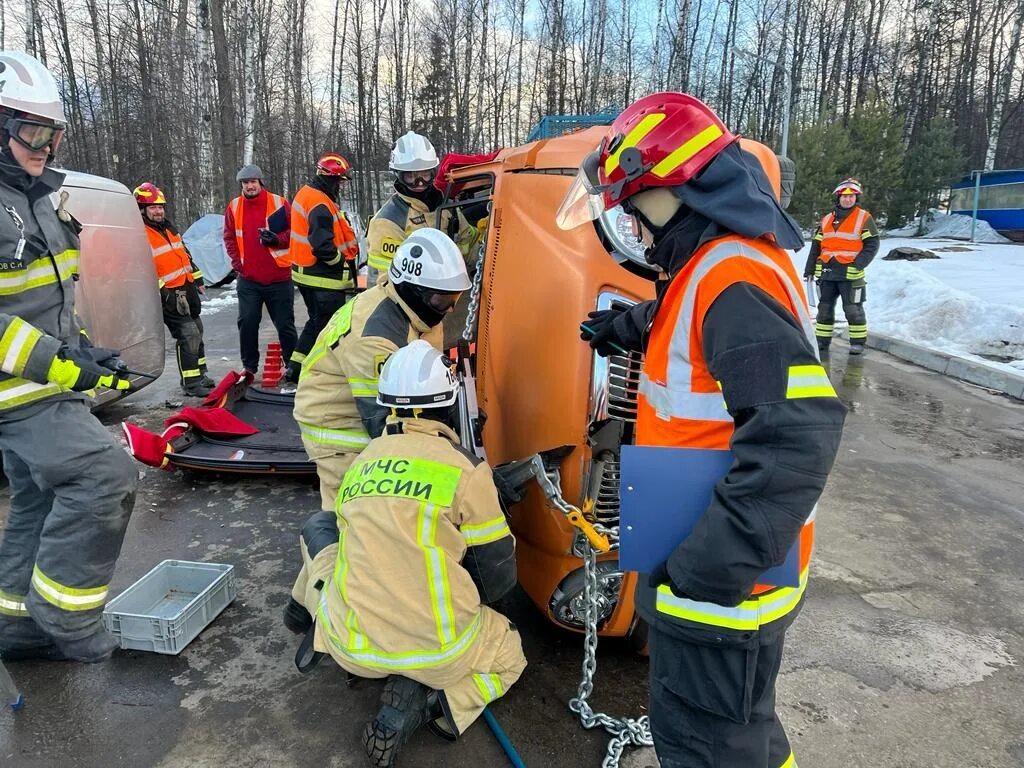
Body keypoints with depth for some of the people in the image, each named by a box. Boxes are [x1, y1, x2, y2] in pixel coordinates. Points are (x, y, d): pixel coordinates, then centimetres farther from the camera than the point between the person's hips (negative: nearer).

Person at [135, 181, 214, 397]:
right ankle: (191, 383, -6)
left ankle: (200, 374, 30)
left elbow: (185, 254, 24)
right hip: (169, 295, -9)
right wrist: (161, 293, -22)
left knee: (197, 331, 17)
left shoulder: (168, 227, 15)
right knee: (188, 335, -13)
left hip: (187, 288, 9)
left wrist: (197, 278, 22)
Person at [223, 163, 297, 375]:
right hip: (248, 279, 2)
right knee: (247, 323, 1)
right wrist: (237, 262, 4)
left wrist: (277, 239, -16)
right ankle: (249, 365, 14)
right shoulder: (234, 207, 6)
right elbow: (229, 237, 13)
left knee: (285, 324, 5)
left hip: (279, 278, -2)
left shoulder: (279, 203, -3)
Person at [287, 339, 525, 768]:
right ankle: (429, 698, 1)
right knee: (509, 654, 28)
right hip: (436, 648, -4)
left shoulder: (361, 464, 7)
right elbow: (499, 575, -3)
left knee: (318, 527, 26)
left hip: (352, 646, 5)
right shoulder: (465, 467, -9)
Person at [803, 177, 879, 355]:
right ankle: (822, 340, 18)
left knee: (853, 309, -2)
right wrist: (809, 269, 12)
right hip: (826, 272, 5)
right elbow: (816, 246, 17)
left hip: (850, 273, -4)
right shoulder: (827, 219, 14)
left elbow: (872, 245, -4)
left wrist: (859, 264, -17)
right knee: (824, 308, 9)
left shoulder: (864, 218, 1)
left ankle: (858, 342, 7)